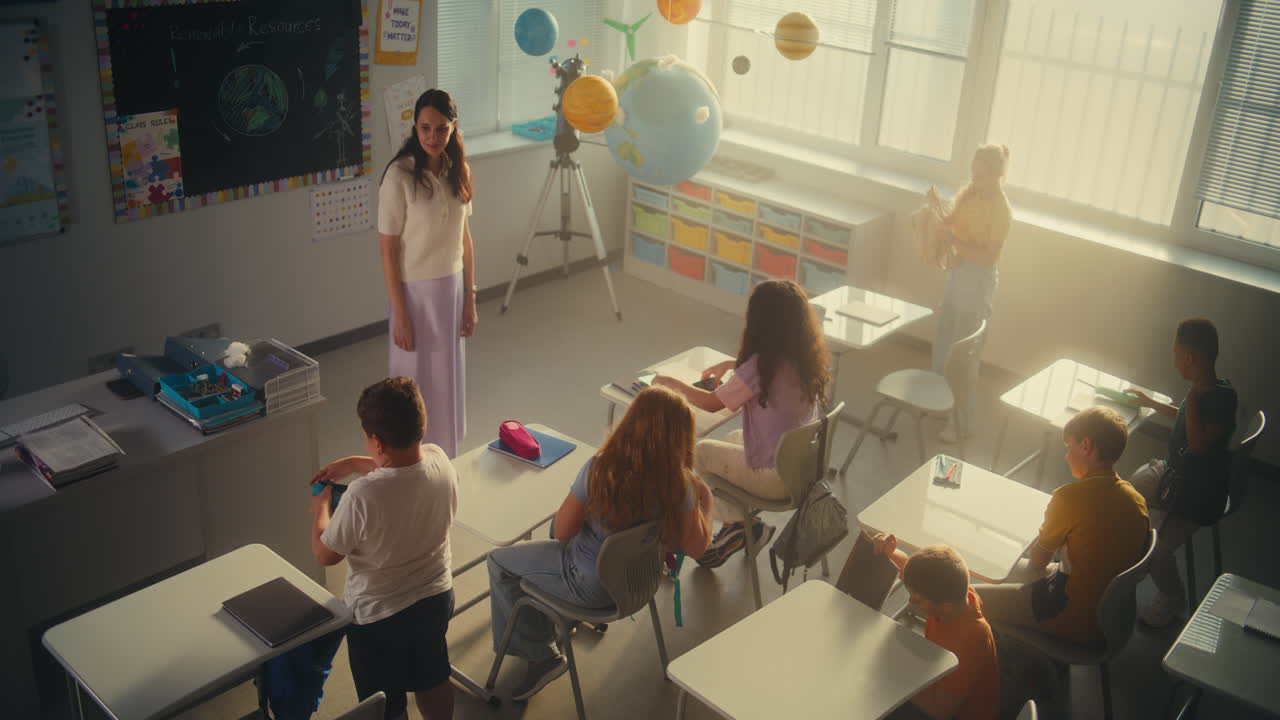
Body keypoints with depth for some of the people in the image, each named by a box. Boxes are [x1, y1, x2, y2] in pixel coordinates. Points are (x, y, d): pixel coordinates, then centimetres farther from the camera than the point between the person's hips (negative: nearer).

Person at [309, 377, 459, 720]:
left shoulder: (362, 496, -35)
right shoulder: (439, 460, -17)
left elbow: (325, 554, -15)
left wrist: (319, 509, 2)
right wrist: (352, 463, 11)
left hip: (379, 617, -6)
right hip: (437, 597, 6)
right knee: (433, 680, 31)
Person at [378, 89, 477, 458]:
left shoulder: (457, 170, 1)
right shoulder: (400, 175, -17)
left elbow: (464, 236, 8)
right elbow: (388, 250, -14)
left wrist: (470, 298, 7)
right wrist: (399, 314, -15)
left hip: (452, 289, 6)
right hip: (416, 292, -6)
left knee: (448, 378, 16)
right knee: (415, 382, 5)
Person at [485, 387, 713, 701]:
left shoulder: (599, 469, -29)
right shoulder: (680, 482, -22)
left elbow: (562, 531, -17)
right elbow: (695, 547, -8)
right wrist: (704, 507, 8)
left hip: (590, 585, -5)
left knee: (499, 562, 18)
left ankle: (540, 655, 23)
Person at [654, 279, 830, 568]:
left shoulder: (760, 366, -25)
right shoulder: (806, 356, -4)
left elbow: (711, 403, -14)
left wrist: (670, 382, 0)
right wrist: (730, 364, 20)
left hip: (776, 479, -7)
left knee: (701, 452, 15)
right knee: (733, 439, 29)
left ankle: (735, 525, 20)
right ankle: (738, 527, 23)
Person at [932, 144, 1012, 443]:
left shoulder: (1001, 209, -19)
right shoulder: (968, 193, 2)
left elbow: (989, 256, -21)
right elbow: (949, 223, 12)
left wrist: (953, 240, -27)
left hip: (978, 280, -8)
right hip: (956, 272, 8)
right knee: (943, 343, 19)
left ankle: (962, 422, 9)